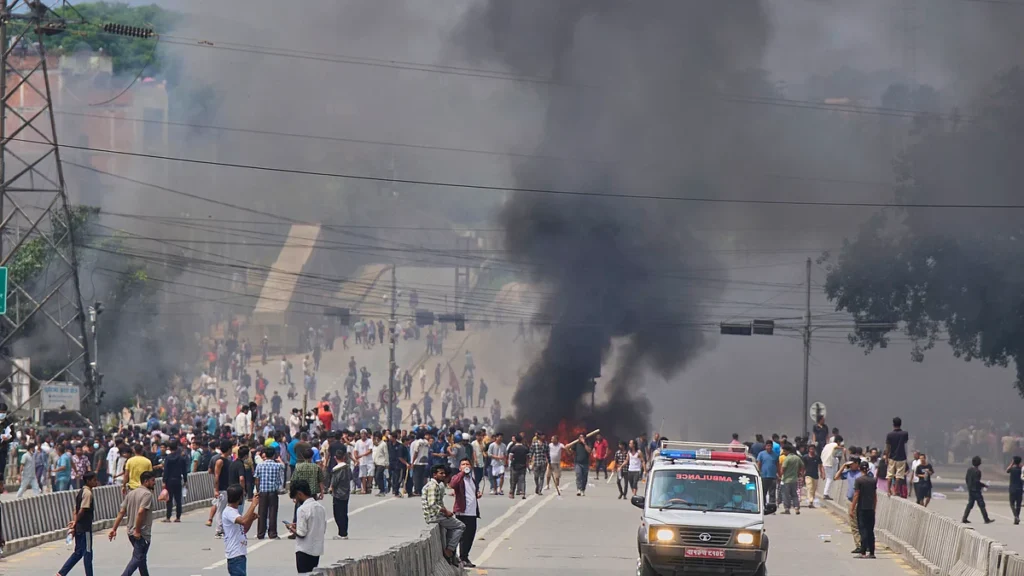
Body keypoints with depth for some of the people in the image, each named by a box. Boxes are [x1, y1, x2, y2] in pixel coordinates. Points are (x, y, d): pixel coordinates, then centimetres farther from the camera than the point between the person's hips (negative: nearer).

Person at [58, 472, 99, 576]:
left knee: (78, 552, 14)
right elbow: (82, 510, -19)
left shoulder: (80, 492, 14)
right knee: (87, 552, 0)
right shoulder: (88, 493, -15)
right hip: (85, 528, -9)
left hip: (78, 527, 9)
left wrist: (74, 522, 7)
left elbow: (76, 510, 11)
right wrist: (75, 523, -10)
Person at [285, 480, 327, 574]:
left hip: (304, 550, -7)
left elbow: (301, 534, -19)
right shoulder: (320, 507, 7)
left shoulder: (302, 509, -16)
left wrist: (291, 528, 0)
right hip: (317, 549, 7)